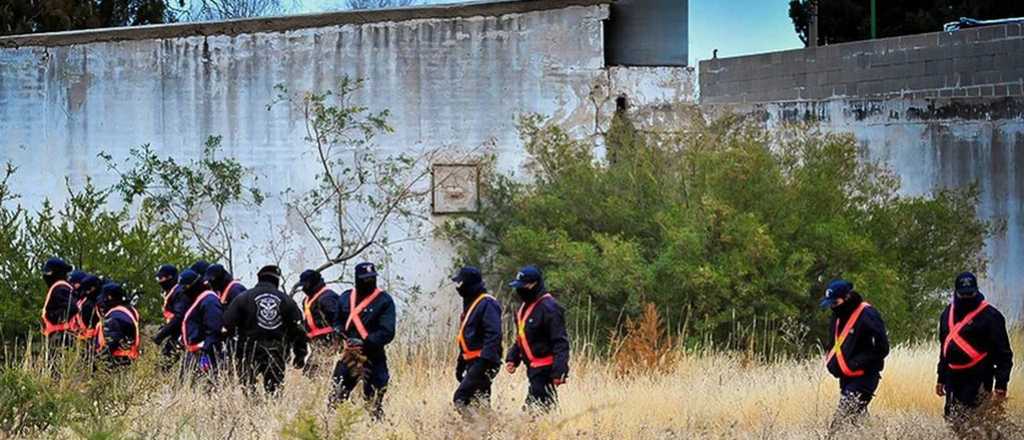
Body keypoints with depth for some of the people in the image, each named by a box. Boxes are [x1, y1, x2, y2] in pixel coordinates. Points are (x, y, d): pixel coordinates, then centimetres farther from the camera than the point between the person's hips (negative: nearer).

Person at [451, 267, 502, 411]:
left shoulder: (487, 304, -13)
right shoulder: (470, 304, 20)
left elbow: (493, 335, -22)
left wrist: (485, 360, -28)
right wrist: (460, 363, 26)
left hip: (483, 363, -10)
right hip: (472, 363, 10)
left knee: (461, 399, -18)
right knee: (480, 400, 9)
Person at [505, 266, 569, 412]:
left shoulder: (549, 308, -16)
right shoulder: (525, 306, 15)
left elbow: (560, 343, -19)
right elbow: (521, 338, 26)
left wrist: (559, 372, -24)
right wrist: (512, 358, 12)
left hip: (544, 370, -9)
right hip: (533, 367, 9)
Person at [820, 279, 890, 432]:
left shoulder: (867, 316, -16)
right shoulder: (838, 316, 11)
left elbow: (882, 349, -16)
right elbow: (833, 343, 27)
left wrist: (856, 363, -20)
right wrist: (831, 361, 6)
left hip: (863, 378, -9)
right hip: (846, 378, 9)